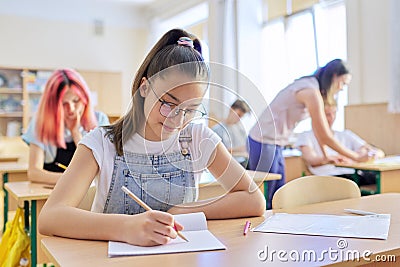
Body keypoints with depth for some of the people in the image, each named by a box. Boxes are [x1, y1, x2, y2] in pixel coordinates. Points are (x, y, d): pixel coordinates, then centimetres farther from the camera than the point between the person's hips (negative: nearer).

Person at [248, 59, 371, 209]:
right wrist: (356, 157, -8)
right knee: (264, 201, -2)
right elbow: (325, 136, -17)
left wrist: (326, 155, 20)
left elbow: (317, 127, 17)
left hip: (275, 144, 10)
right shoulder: (311, 92, -19)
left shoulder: (311, 86, 11)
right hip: (264, 143, -10)